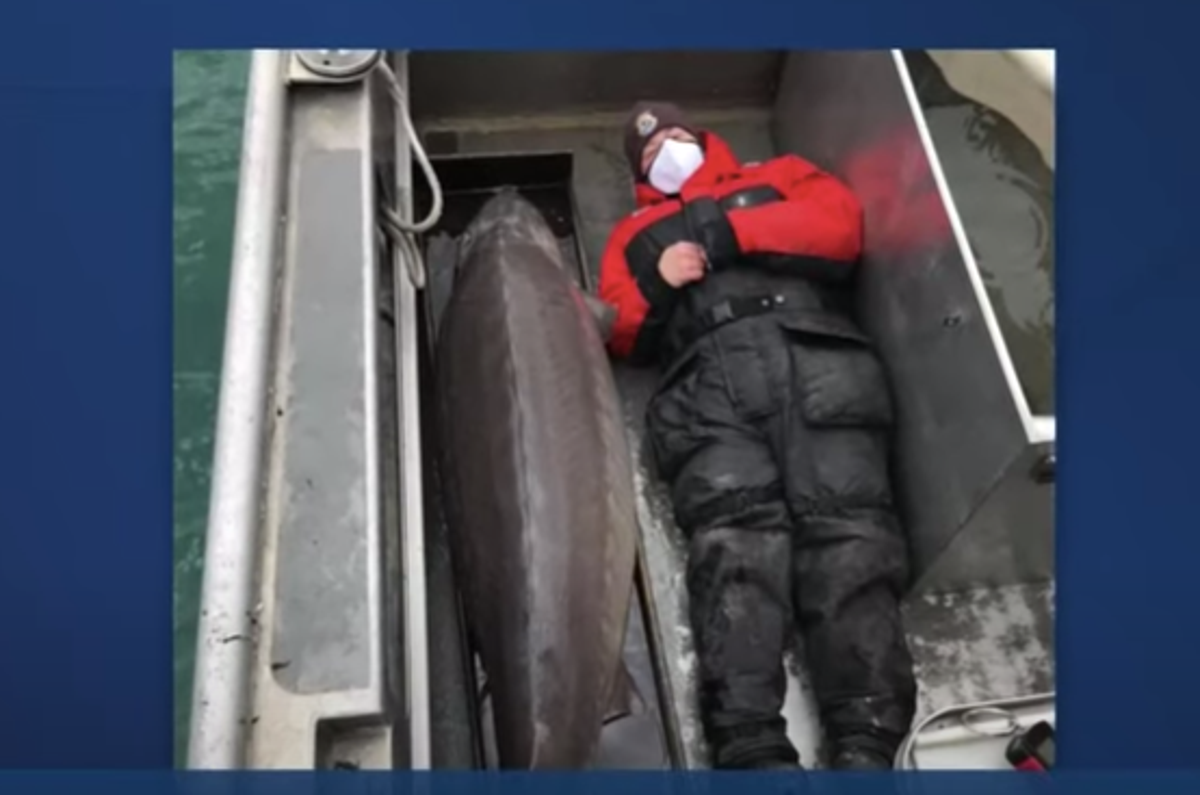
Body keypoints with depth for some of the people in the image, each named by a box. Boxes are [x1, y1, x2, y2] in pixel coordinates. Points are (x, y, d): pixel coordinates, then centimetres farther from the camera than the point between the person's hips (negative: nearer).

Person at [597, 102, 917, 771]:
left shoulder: (779, 177, 34)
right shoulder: (637, 235, 36)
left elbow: (841, 226, 13)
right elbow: (621, 337, 23)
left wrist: (729, 233, 6)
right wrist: (657, 283, 3)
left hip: (818, 358, 0)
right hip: (709, 381, 1)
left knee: (846, 527, -23)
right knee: (735, 537, -25)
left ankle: (867, 743, -33)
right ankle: (750, 748, -39)